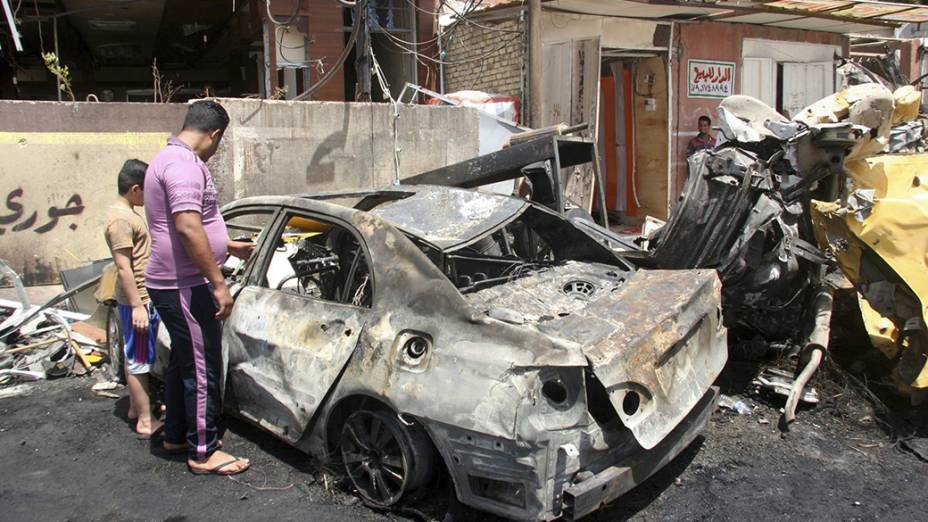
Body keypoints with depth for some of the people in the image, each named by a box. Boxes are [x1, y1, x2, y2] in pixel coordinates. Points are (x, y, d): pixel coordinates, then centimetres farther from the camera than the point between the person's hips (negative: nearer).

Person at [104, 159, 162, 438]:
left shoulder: (125, 212, 12)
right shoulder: (121, 218, -19)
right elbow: (123, 267, -23)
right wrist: (137, 306, -24)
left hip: (142, 297, 10)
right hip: (137, 300, -10)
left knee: (134, 357, 19)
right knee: (139, 360, -4)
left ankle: (135, 407, 31)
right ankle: (145, 422, 3)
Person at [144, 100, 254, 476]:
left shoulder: (170, 158, 17)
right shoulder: (184, 164, -19)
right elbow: (188, 228, -28)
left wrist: (229, 246, 33)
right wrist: (218, 283, -25)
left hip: (173, 283, 11)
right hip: (184, 287, -11)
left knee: (183, 362, 21)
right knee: (202, 368, -2)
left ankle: (176, 435, 34)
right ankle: (203, 452, 10)